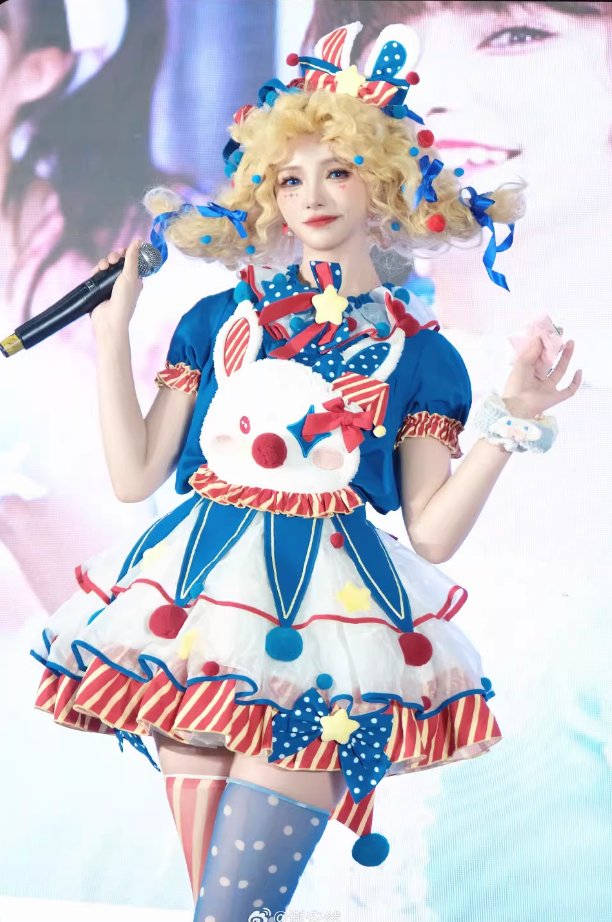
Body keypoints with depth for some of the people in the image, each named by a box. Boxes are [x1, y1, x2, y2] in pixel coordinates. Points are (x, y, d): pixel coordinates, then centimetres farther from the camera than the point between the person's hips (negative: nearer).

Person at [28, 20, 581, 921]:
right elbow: (133, 475, 4)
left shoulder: (420, 353, 6)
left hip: (327, 615, -2)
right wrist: (112, 330, 3)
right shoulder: (217, 320, 10)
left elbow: (433, 533, 0)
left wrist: (510, 422, -8)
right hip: (201, 593, 2)